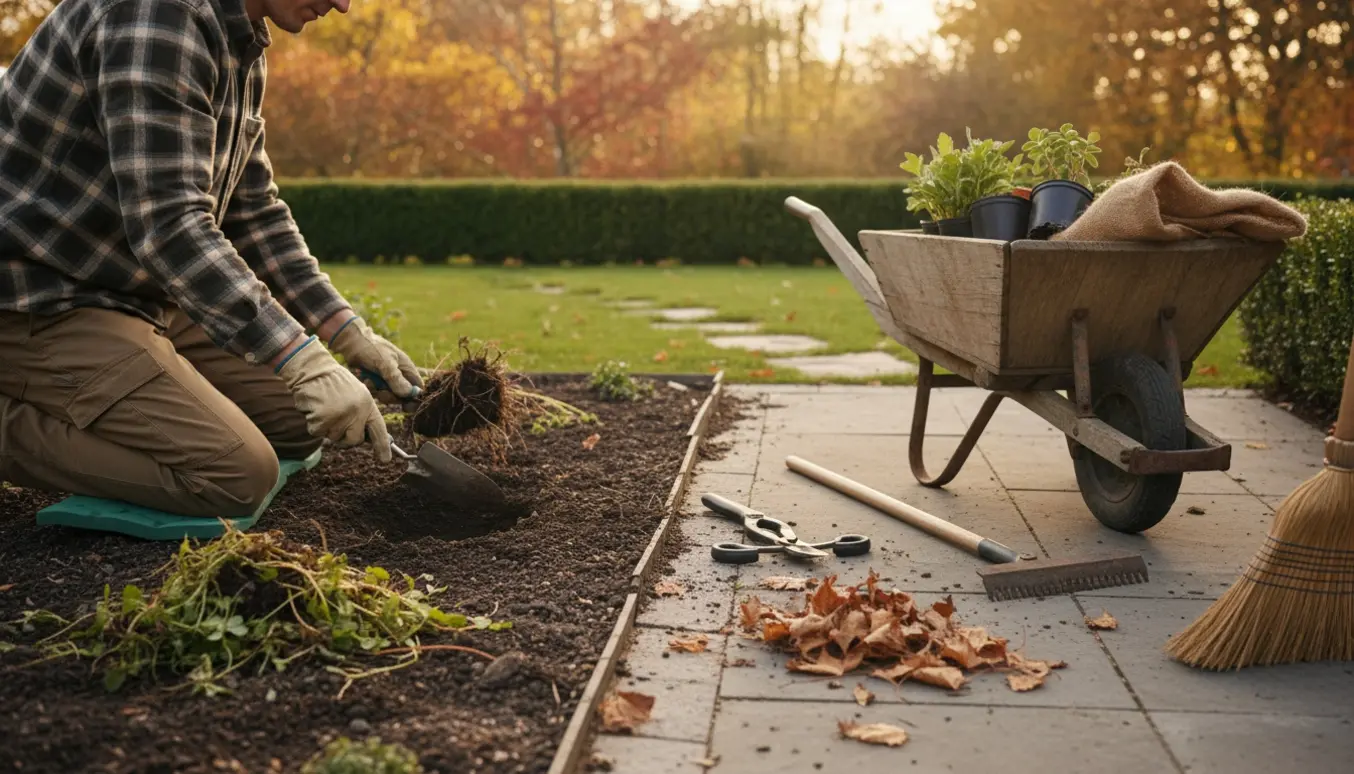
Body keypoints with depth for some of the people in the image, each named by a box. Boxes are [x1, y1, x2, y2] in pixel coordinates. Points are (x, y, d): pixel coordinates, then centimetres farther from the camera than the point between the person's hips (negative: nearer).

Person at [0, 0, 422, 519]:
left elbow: (254, 212, 12)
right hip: (42, 306, -10)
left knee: (299, 418, 7)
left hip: (143, 296, 10)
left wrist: (349, 333, 4)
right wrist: (308, 365, -32)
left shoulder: (241, 46, 8)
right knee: (239, 475, -20)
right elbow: (167, 220, -29)